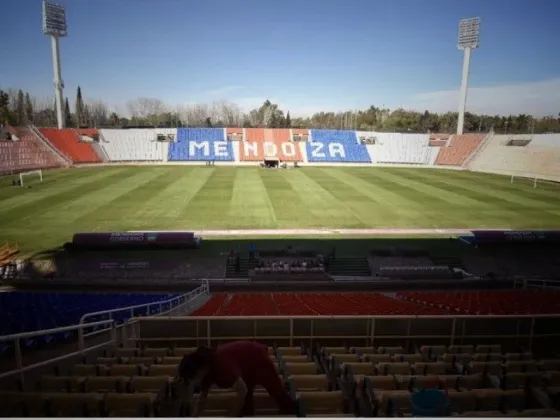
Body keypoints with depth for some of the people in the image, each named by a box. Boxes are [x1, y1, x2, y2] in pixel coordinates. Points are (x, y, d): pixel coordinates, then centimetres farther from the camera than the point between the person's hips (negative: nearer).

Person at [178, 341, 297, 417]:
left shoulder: (221, 364, -41)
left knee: (279, 394, 10)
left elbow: (242, 391, -42)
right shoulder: (206, 371, -15)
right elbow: (202, 401, -4)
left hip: (258, 359, -7)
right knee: (245, 403, 10)